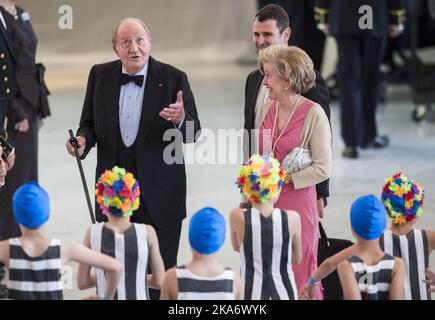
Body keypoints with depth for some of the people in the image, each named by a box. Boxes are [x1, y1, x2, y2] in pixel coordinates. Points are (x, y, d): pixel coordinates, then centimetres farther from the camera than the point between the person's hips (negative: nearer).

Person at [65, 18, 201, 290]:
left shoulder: (173, 78, -4)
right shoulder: (100, 75, 4)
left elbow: (194, 132, -2)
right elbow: (90, 123, 12)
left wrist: (181, 120, -25)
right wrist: (83, 140, -11)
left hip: (159, 191, -2)